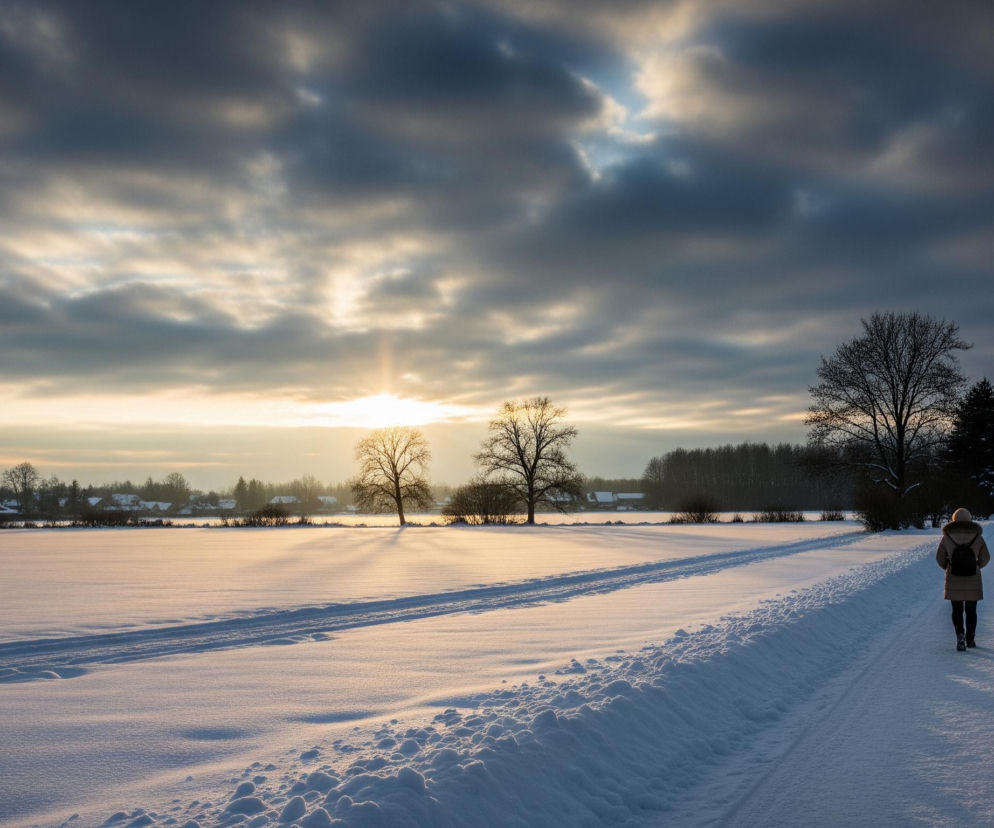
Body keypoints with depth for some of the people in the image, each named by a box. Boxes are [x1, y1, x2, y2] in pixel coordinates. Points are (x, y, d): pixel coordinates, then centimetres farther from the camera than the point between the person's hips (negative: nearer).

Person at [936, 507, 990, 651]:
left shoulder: (947, 537, -4)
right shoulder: (977, 536, -3)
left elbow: (940, 558, 1)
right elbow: (985, 558, 5)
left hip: (953, 580, 0)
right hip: (973, 580, 0)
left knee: (957, 610, 10)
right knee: (971, 610, 15)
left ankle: (960, 635, -9)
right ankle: (970, 639, 20)